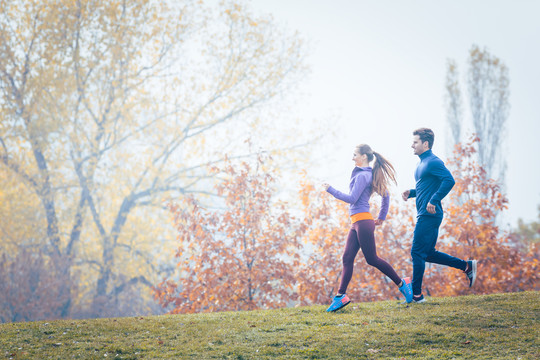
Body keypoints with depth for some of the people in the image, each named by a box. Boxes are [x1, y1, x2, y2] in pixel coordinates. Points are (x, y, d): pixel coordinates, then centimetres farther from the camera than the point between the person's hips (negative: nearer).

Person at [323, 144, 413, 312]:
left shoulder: (362, 176, -12)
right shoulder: (370, 174, 18)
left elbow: (352, 198, -17)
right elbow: (385, 195, 24)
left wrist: (331, 190, -10)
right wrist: (381, 217, 27)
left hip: (363, 221, -10)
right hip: (356, 223, 10)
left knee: (372, 259, -5)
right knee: (347, 258, 2)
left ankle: (402, 283, 6)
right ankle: (340, 296, -2)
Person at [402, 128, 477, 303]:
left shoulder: (433, 162, -12)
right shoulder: (422, 163, 20)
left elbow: (449, 181, -25)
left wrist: (433, 201, -28)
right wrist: (411, 193, 12)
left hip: (429, 215, -10)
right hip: (425, 215, 10)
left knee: (417, 253, -7)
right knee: (428, 254, 12)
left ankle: (416, 294, -2)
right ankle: (467, 266, 17)